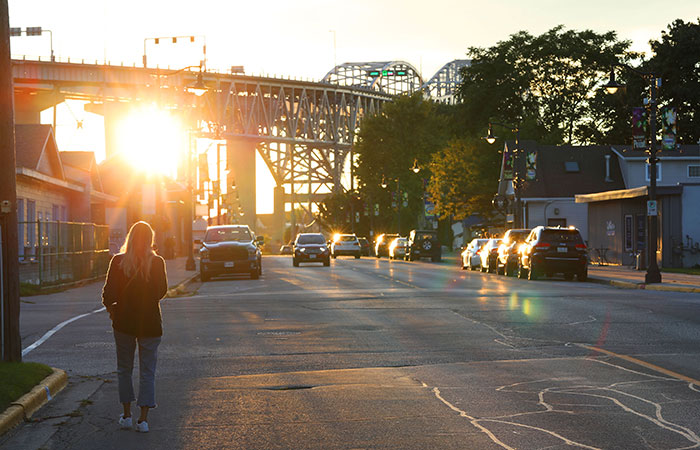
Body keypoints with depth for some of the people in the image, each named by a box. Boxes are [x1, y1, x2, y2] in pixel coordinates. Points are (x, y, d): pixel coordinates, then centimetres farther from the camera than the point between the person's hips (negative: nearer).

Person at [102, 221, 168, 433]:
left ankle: (127, 415, 17)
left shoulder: (118, 261, -8)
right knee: (147, 371, 6)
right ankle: (143, 418, 2)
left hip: (124, 321, 0)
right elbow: (162, 291, 2)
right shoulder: (157, 263, -8)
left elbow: (109, 292, -7)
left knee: (124, 369, 16)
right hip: (150, 322, 0)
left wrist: (110, 308, 11)